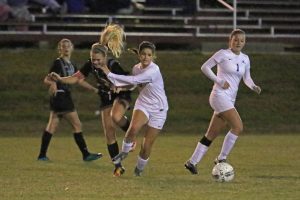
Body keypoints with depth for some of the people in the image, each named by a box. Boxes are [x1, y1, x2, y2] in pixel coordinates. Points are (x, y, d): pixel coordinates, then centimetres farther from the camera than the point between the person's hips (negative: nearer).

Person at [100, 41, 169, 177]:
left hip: (158, 109, -4)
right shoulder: (136, 68, -1)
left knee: (147, 145, -1)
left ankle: (140, 168, 26)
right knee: (133, 128, -29)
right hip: (143, 104, 4)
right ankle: (124, 152, -4)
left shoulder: (154, 71, -25)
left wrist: (109, 74, -27)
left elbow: (133, 80, -31)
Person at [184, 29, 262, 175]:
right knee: (238, 127, -19)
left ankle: (192, 162, 16)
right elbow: (205, 67, -4)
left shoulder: (245, 59, 12)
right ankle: (222, 158, -9)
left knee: (212, 134, 9)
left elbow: (246, 78, 20)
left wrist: (253, 86, -2)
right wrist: (219, 81, -14)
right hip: (220, 95, -7)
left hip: (230, 100, 7)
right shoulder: (223, 54, -6)